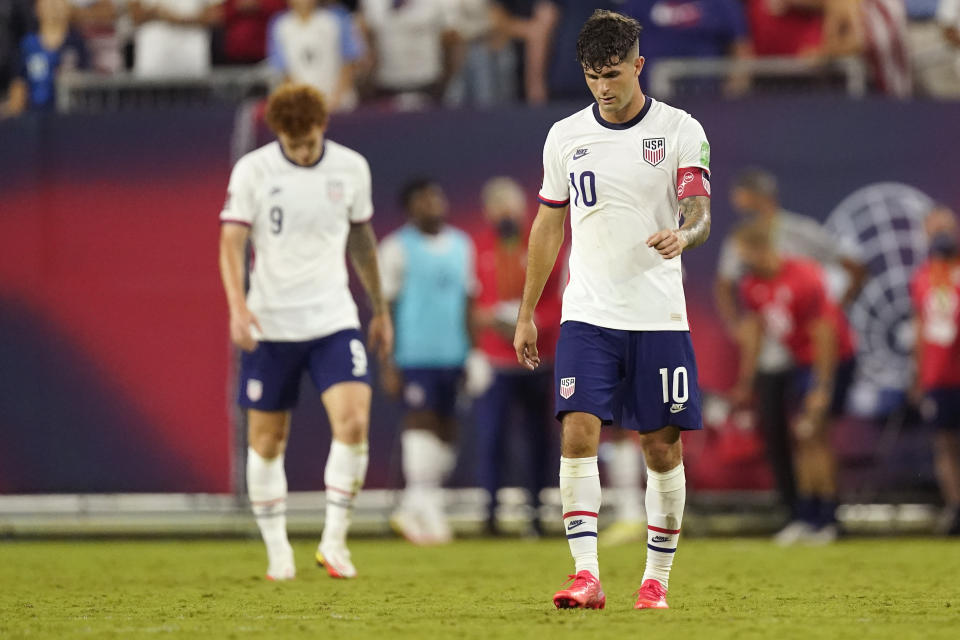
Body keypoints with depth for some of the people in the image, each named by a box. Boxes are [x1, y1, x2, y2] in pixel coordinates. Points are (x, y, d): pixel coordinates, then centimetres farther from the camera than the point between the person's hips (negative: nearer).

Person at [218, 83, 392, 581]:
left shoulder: (351, 168, 2)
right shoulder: (252, 171, -6)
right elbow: (231, 241, -10)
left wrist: (380, 309, 22)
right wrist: (237, 305, -26)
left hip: (334, 320, 1)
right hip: (270, 325, -1)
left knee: (354, 422, -17)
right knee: (267, 440, 4)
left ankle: (334, 541, -6)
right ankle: (277, 551, 18)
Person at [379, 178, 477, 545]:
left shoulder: (461, 245, 14)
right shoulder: (398, 248, -2)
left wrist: (473, 355, 15)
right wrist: (388, 363, -8)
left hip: (453, 354, 6)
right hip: (415, 353, -6)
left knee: (446, 430, 3)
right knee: (422, 422, -12)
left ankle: (414, 509, 11)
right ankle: (425, 508, -13)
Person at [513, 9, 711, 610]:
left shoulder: (680, 130, -2)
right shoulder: (565, 136, 7)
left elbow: (700, 213, -11)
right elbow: (548, 227, 15)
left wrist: (683, 235, -35)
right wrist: (526, 313, 15)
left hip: (659, 315, -1)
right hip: (587, 314, 2)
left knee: (663, 447, 2)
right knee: (579, 432, -14)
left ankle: (657, 579, 15)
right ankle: (587, 576, -18)